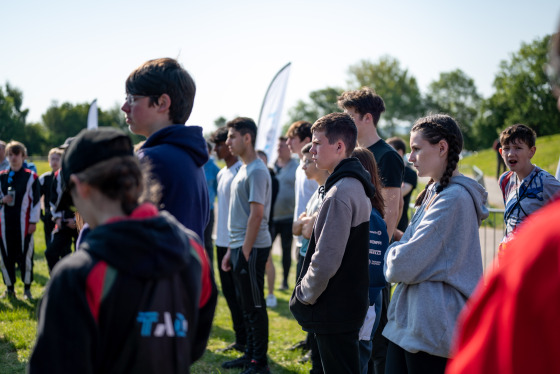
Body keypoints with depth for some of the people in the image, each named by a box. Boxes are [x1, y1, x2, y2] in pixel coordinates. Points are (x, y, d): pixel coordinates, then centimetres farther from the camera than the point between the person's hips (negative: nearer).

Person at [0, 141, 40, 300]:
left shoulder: (31, 177, 0)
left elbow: (36, 200, 0)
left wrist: (33, 221, -5)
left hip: (24, 223, -3)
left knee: (25, 255, -1)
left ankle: (27, 288, 12)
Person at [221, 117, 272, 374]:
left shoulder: (257, 171, -14)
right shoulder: (243, 170, 16)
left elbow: (257, 214, -19)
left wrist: (245, 251, -19)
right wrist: (231, 250, 18)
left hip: (252, 248, -9)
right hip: (240, 247, 9)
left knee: (255, 306, -2)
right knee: (247, 305, 15)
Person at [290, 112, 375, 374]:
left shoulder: (339, 193, -21)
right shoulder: (357, 186, 11)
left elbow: (326, 259, -24)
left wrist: (303, 296, -11)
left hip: (334, 309, -10)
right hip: (352, 301, 10)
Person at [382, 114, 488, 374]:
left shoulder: (454, 198, -18)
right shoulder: (434, 193, 15)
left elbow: (403, 266, -20)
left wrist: (391, 254, 2)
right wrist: (399, 250, 0)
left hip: (432, 329, -9)